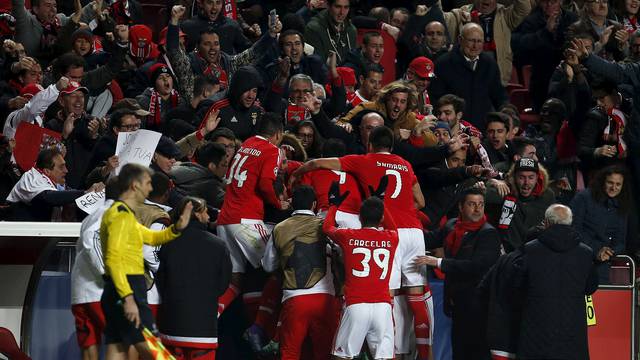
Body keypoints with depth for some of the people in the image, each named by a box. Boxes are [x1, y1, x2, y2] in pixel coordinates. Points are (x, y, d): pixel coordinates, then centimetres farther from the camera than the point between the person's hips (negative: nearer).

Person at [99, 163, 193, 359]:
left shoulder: (122, 214, 22)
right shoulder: (121, 214, -12)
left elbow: (151, 237, 33)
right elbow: (113, 259, -21)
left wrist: (177, 228, 14)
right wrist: (128, 298, -28)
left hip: (117, 293, 11)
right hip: (127, 290, -11)